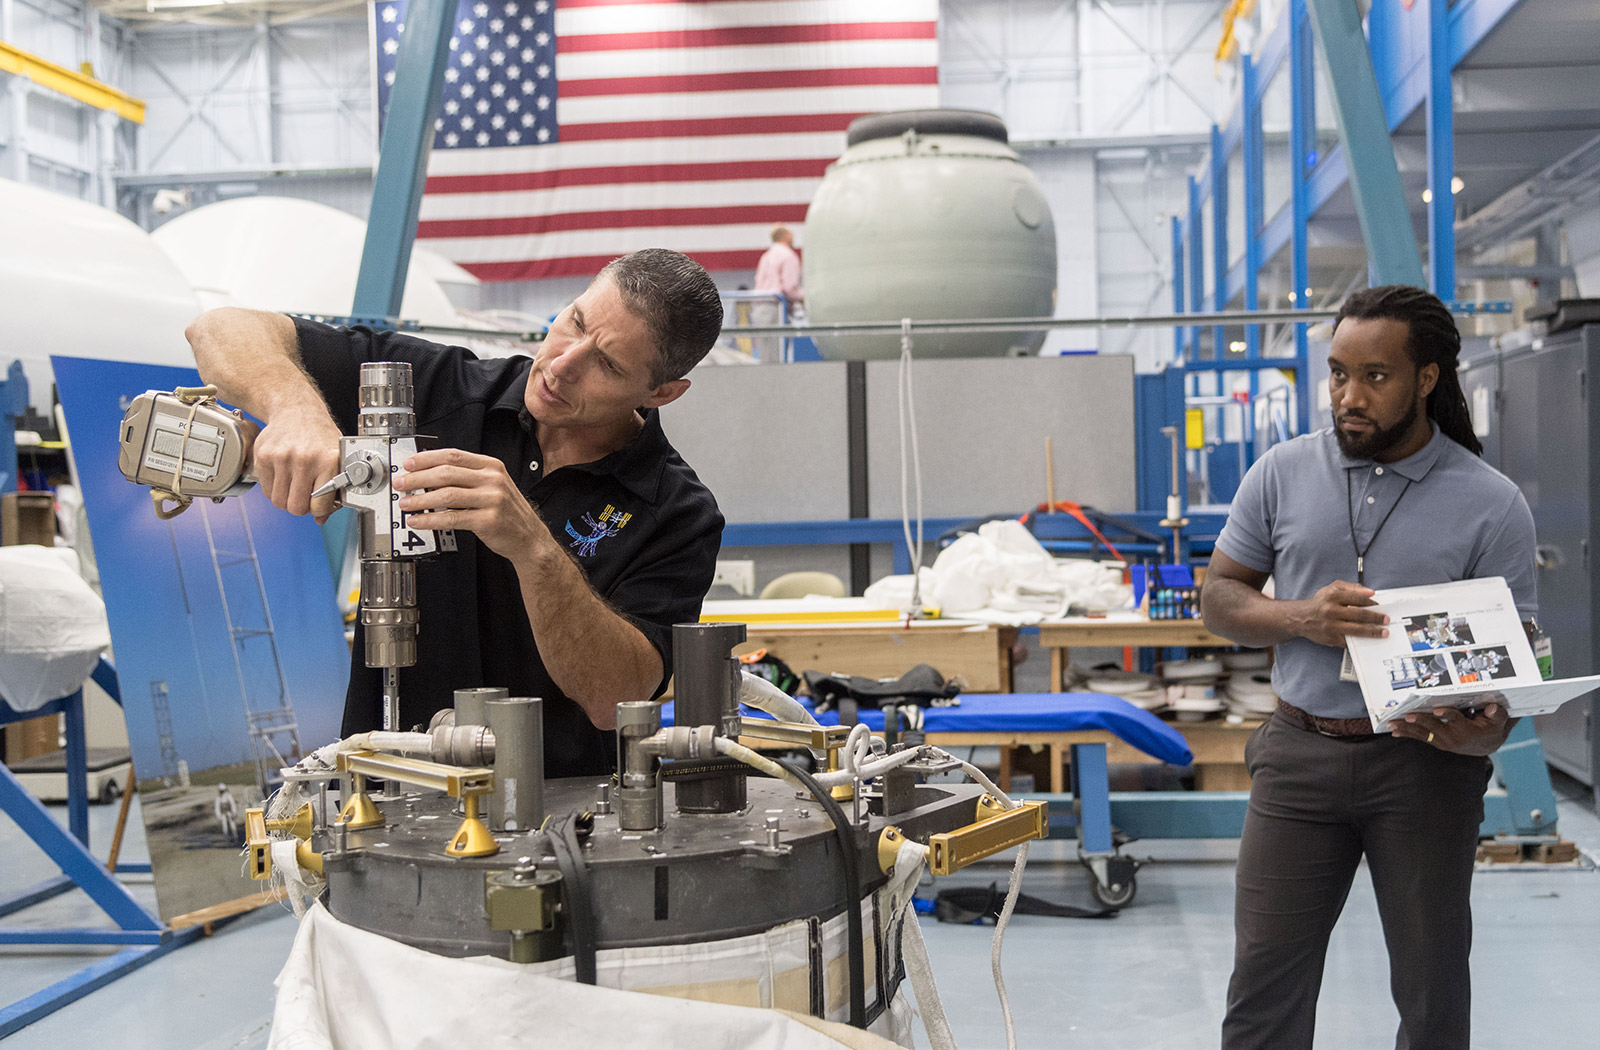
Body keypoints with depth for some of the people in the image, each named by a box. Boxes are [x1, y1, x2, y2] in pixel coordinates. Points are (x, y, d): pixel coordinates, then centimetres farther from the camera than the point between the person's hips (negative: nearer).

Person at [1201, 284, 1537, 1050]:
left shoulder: (1491, 505, -4)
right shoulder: (1283, 473, 2)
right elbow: (1218, 599, 8)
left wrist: (1483, 729, -26)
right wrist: (1302, 619, -14)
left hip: (1425, 763, -1)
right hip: (1301, 752, 1)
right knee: (1264, 985, 4)